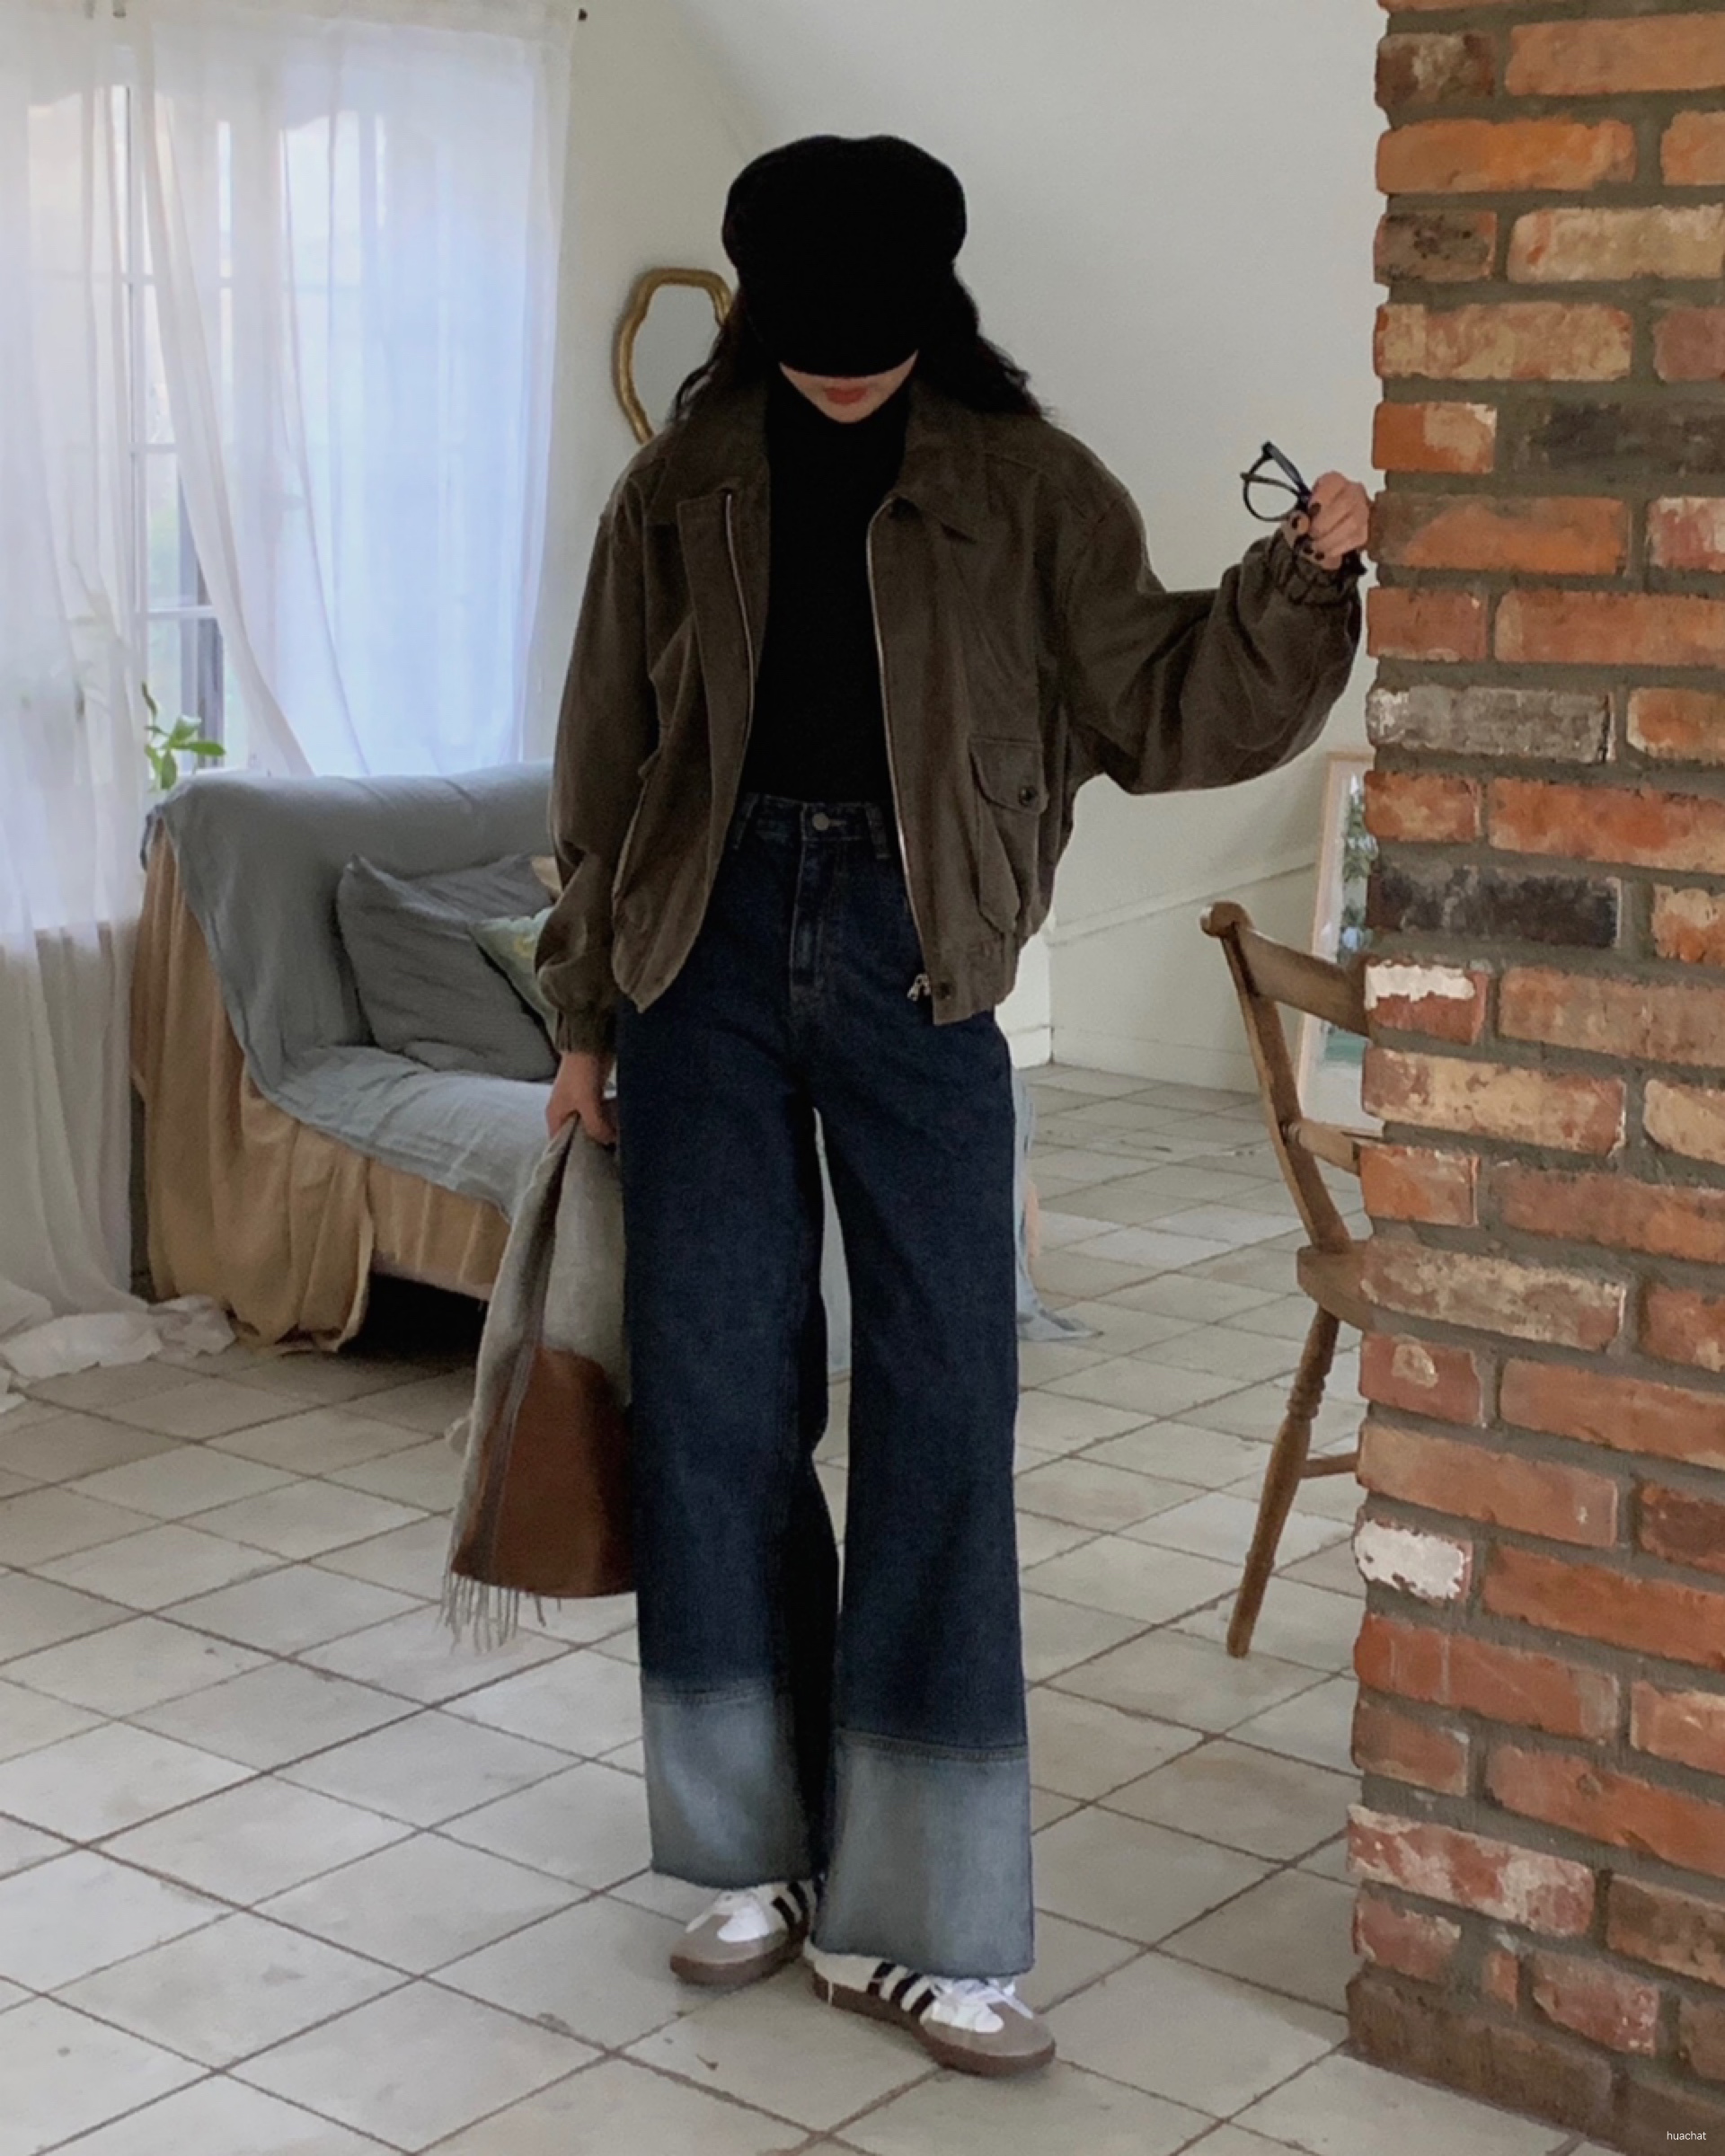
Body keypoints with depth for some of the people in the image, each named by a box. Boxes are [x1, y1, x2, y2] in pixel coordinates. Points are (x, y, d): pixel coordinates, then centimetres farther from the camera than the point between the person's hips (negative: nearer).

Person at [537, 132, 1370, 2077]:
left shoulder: (1023, 485, 3)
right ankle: (757, 1857, 20)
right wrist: (585, 1020, 11)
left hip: (911, 963, -1)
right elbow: (603, 768, 11)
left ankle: (906, 1916, 5)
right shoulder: (683, 490, 7)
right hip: (713, 949, 2)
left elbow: (1159, 716, -1)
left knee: (940, 1414, -4)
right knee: (714, 1401, 4)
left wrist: (1297, 581, -17)